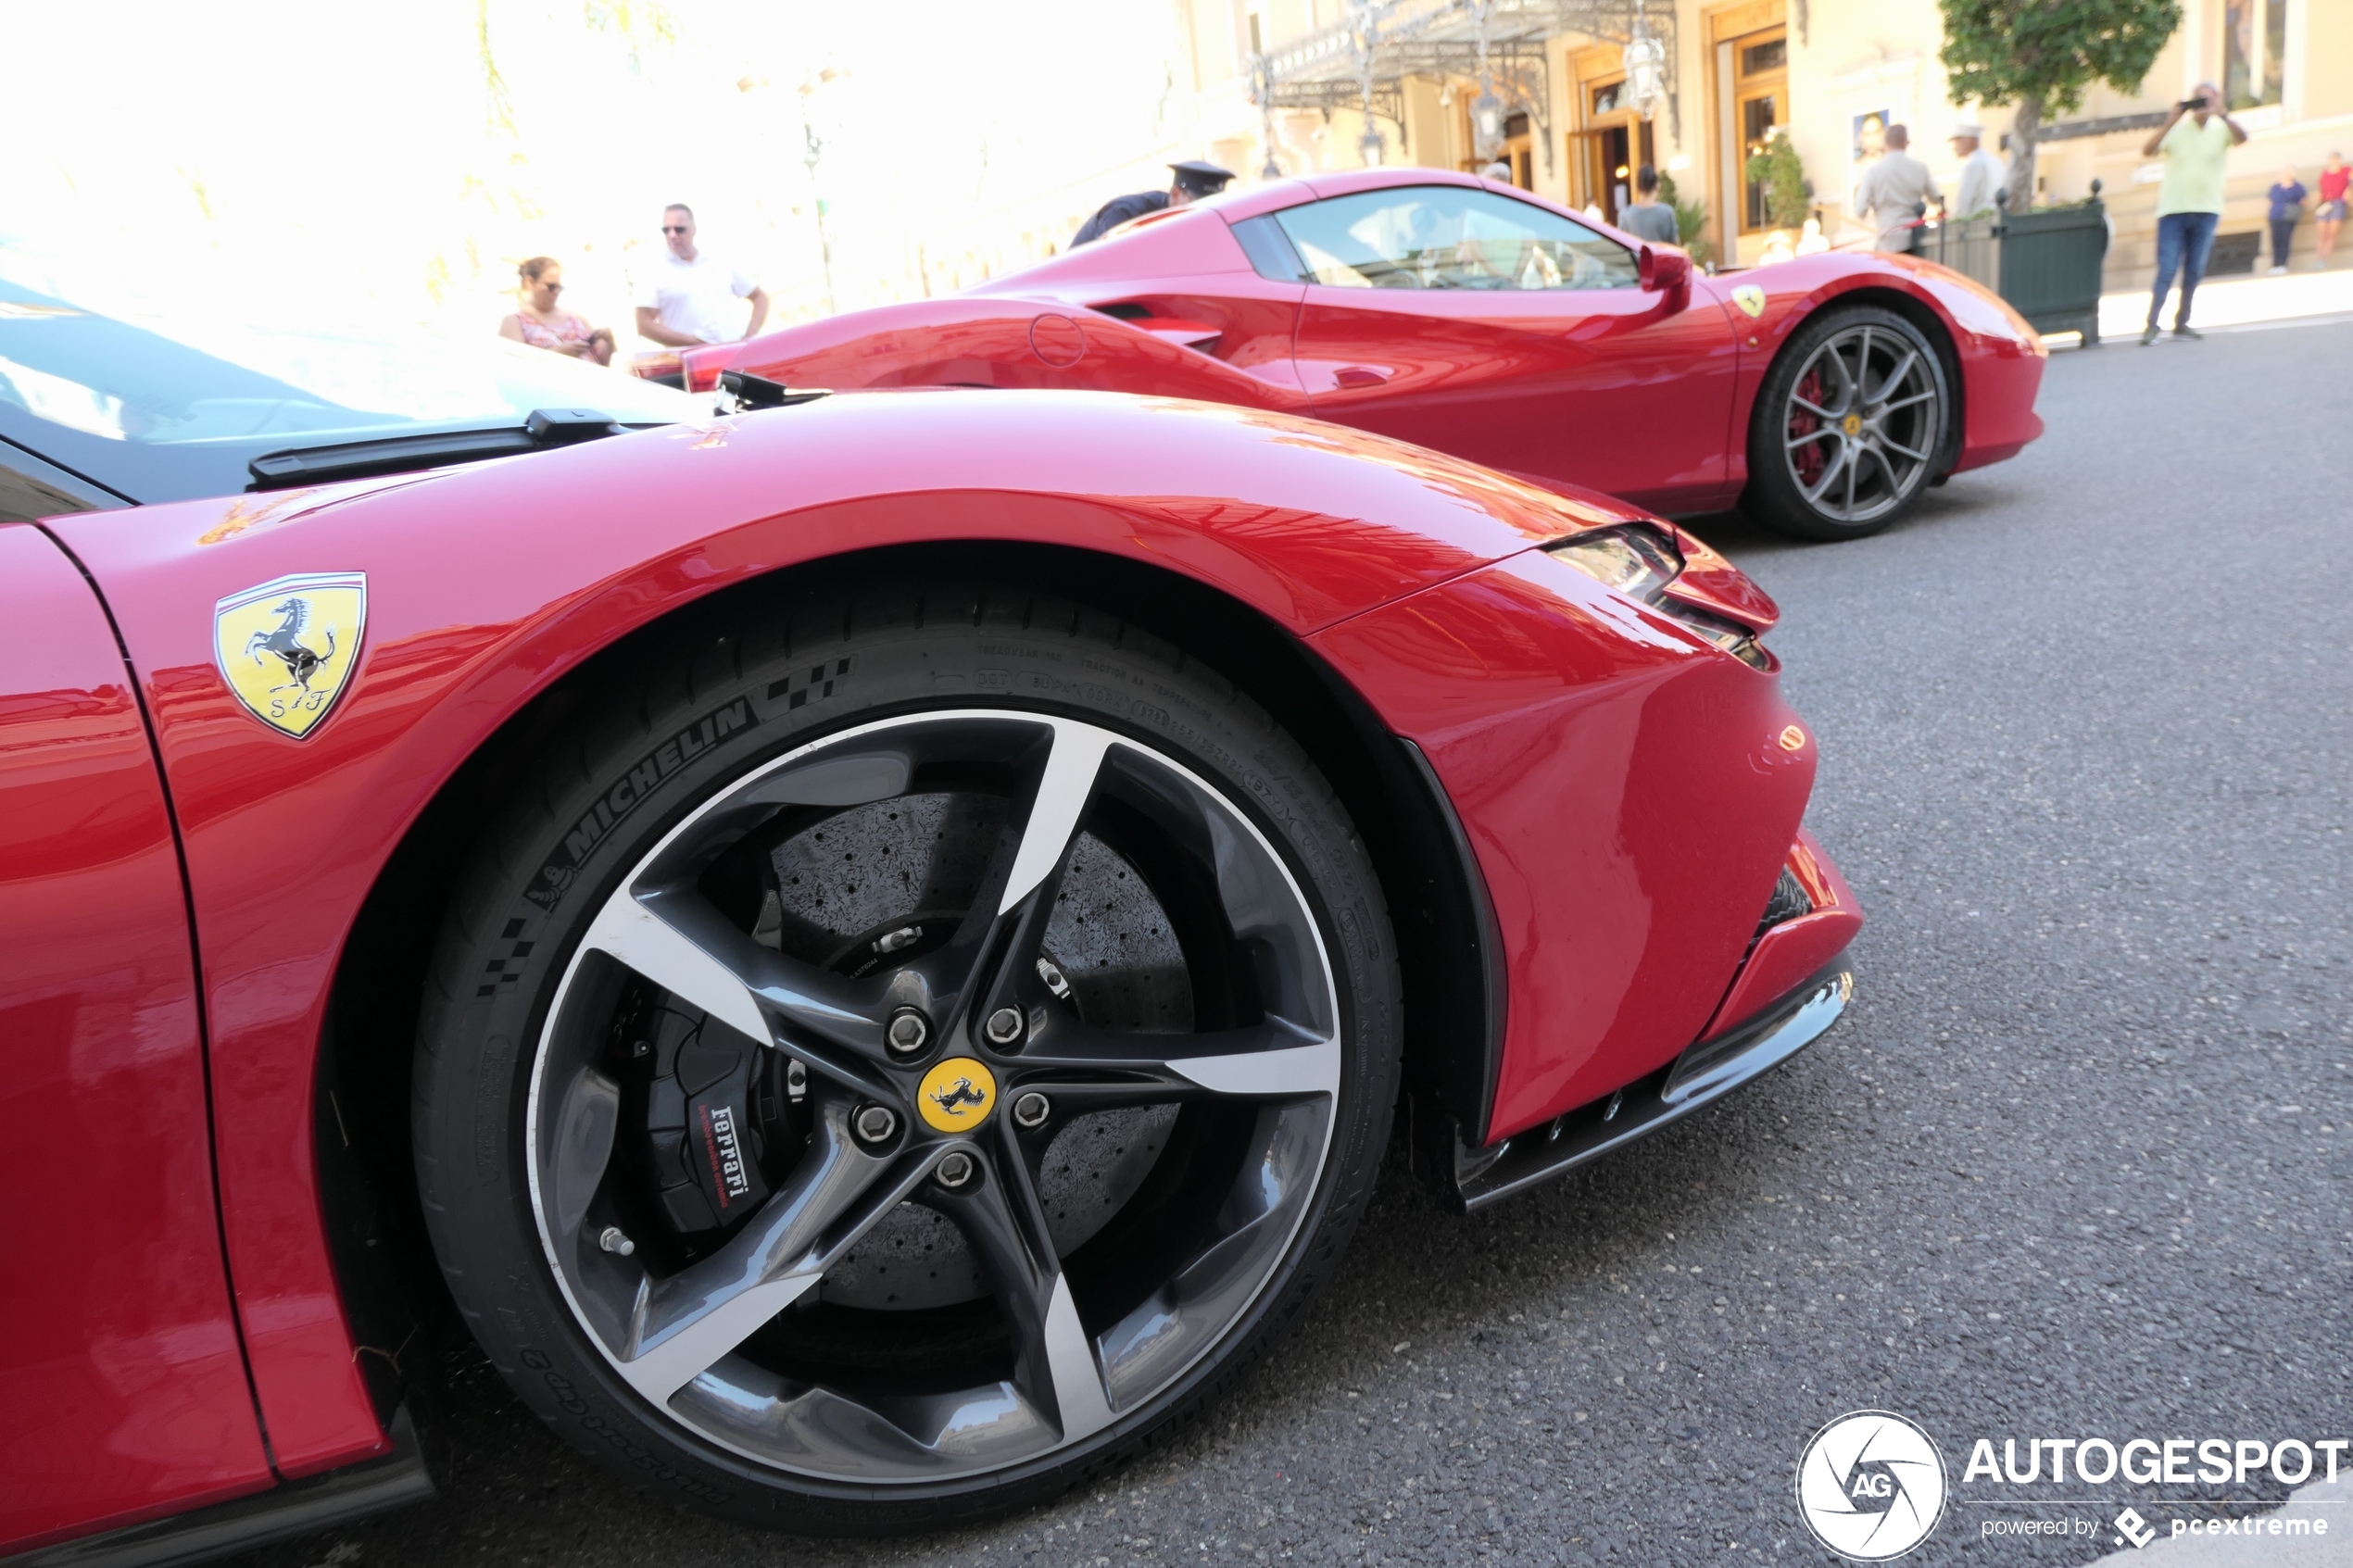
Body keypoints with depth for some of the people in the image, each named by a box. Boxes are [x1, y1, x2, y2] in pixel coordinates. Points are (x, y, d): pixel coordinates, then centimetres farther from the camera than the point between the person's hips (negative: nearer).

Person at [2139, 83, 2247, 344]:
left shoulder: (2221, 129, 4)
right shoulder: (2177, 128, 0)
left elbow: (2242, 137, -16)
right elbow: (2147, 151, -13)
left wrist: (2220, 114, -27)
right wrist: (2170, 121, -19)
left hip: (2206, 210, 3)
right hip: (2173, 209, -3)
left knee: (2194, 272, 7)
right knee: (2166, 270, -8)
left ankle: (2182, 322, 15)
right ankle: (2151, 325, -10)